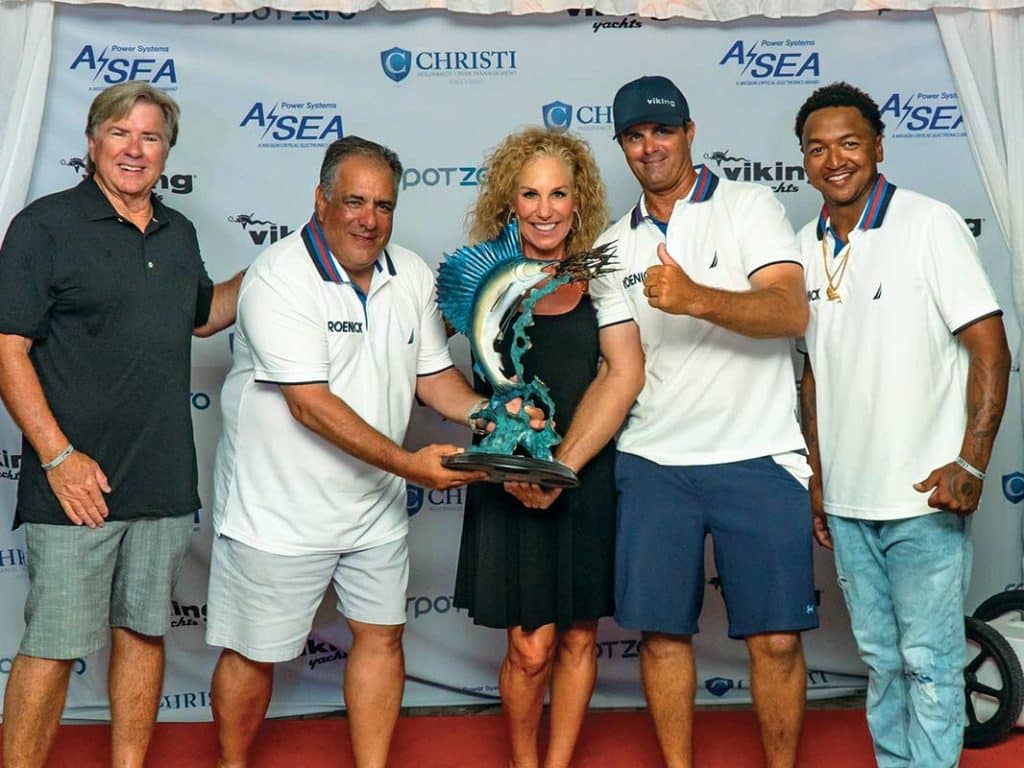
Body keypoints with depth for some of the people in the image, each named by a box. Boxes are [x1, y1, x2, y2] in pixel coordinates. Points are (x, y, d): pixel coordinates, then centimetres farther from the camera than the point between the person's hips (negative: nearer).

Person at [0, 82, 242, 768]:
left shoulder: (178, 234, 14)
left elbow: (203, 315, 31)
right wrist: (58, 456, -16)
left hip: (164, 481, 6)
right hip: (78, 481, -6)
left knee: (144, 631, 14)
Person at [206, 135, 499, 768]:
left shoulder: (412, 275, 3)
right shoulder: (280, 277, -19)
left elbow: (434, 373, 8)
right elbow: (311, 403, -25)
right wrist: (409, 464, -29)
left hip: (375, 503, 6)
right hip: (281, 507, -6)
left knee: (381, 636, 12)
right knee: (254, 652, 8)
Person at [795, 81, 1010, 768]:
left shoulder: (930, 224, -9)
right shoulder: (808, 246, 9)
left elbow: (991, 349, -11)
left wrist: (970, 465, -18)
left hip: (924, 499, -6)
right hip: (845, 500, 6)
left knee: (927, 660, 1)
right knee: (880, 658, 16)